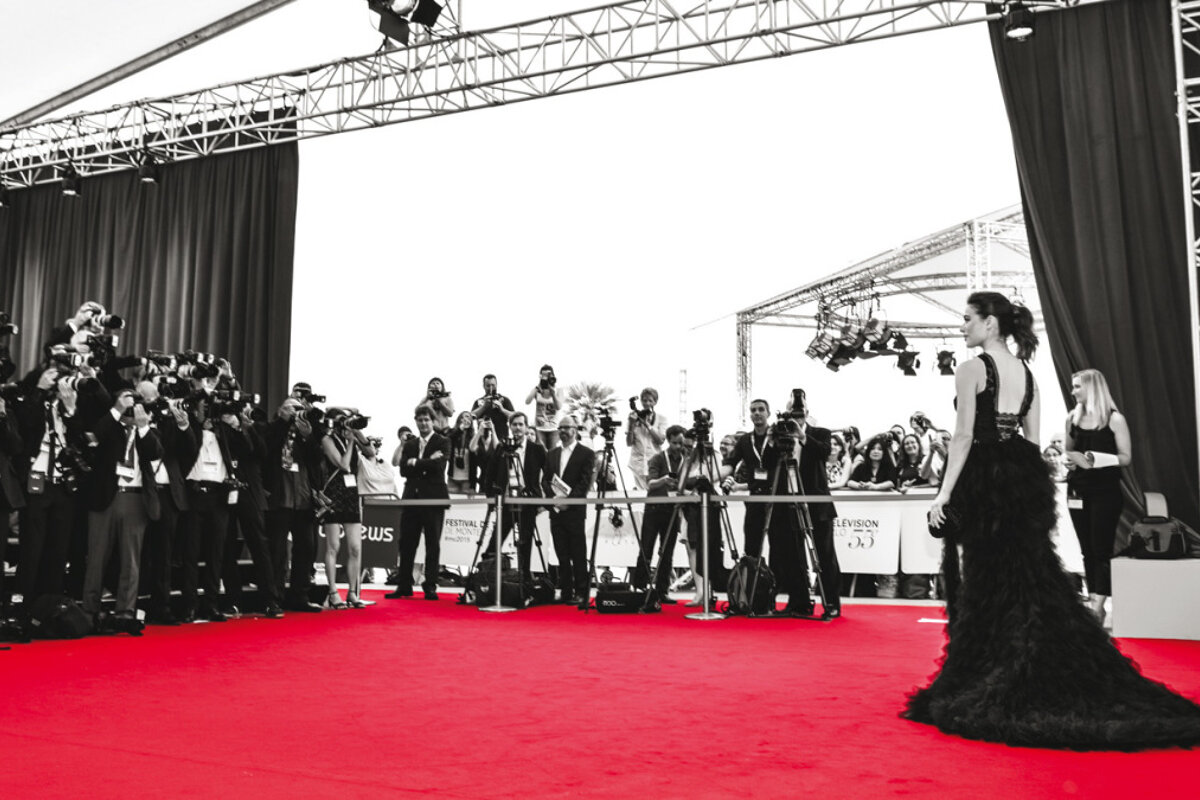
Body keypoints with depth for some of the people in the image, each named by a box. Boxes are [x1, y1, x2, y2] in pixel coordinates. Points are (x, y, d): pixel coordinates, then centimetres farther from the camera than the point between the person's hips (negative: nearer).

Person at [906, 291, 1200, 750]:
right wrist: (1022, 477, 19)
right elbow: (1032, 437, 13)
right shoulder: (1026, 373, 13)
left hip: (982, 480, -7)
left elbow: (964, 436, -15)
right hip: (1025, 480, 7)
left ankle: (983, 690, 8)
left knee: (983, 586, 0)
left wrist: (944, 492, -14)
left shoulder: (972, 369, -10)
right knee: (1031, 578, 12)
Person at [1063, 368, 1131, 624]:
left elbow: (1125, 458, -8)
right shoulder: (1074, 417, 8)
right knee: (1087, 550, 9)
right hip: (1078, 491, 5)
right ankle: (1092, 602, 15)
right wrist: (1069, 428, -3)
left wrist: (1093, 460, -19)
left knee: (1102, 549, -5)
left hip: (1105, 491, -5)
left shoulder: (1114, 419, -7)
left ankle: (1099, 605, -5)